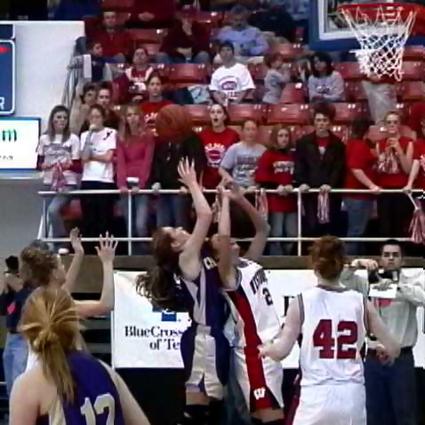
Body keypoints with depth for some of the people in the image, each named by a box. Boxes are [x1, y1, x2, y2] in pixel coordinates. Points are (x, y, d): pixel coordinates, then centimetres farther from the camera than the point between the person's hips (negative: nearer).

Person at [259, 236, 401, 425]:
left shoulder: (302, 302, -3)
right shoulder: (361, 302, 3)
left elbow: (281, 351, -5)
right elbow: (393, 349, 5)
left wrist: (265, 349, 16)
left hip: (317, 396, -2)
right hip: (352, 396, 2)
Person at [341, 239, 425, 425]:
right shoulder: (368, 282, 6)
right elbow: (340, 281, -3)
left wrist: (395, 286, -32)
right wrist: (356, 264, -20)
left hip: (401, 359, -3)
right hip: (374, 358, 3)